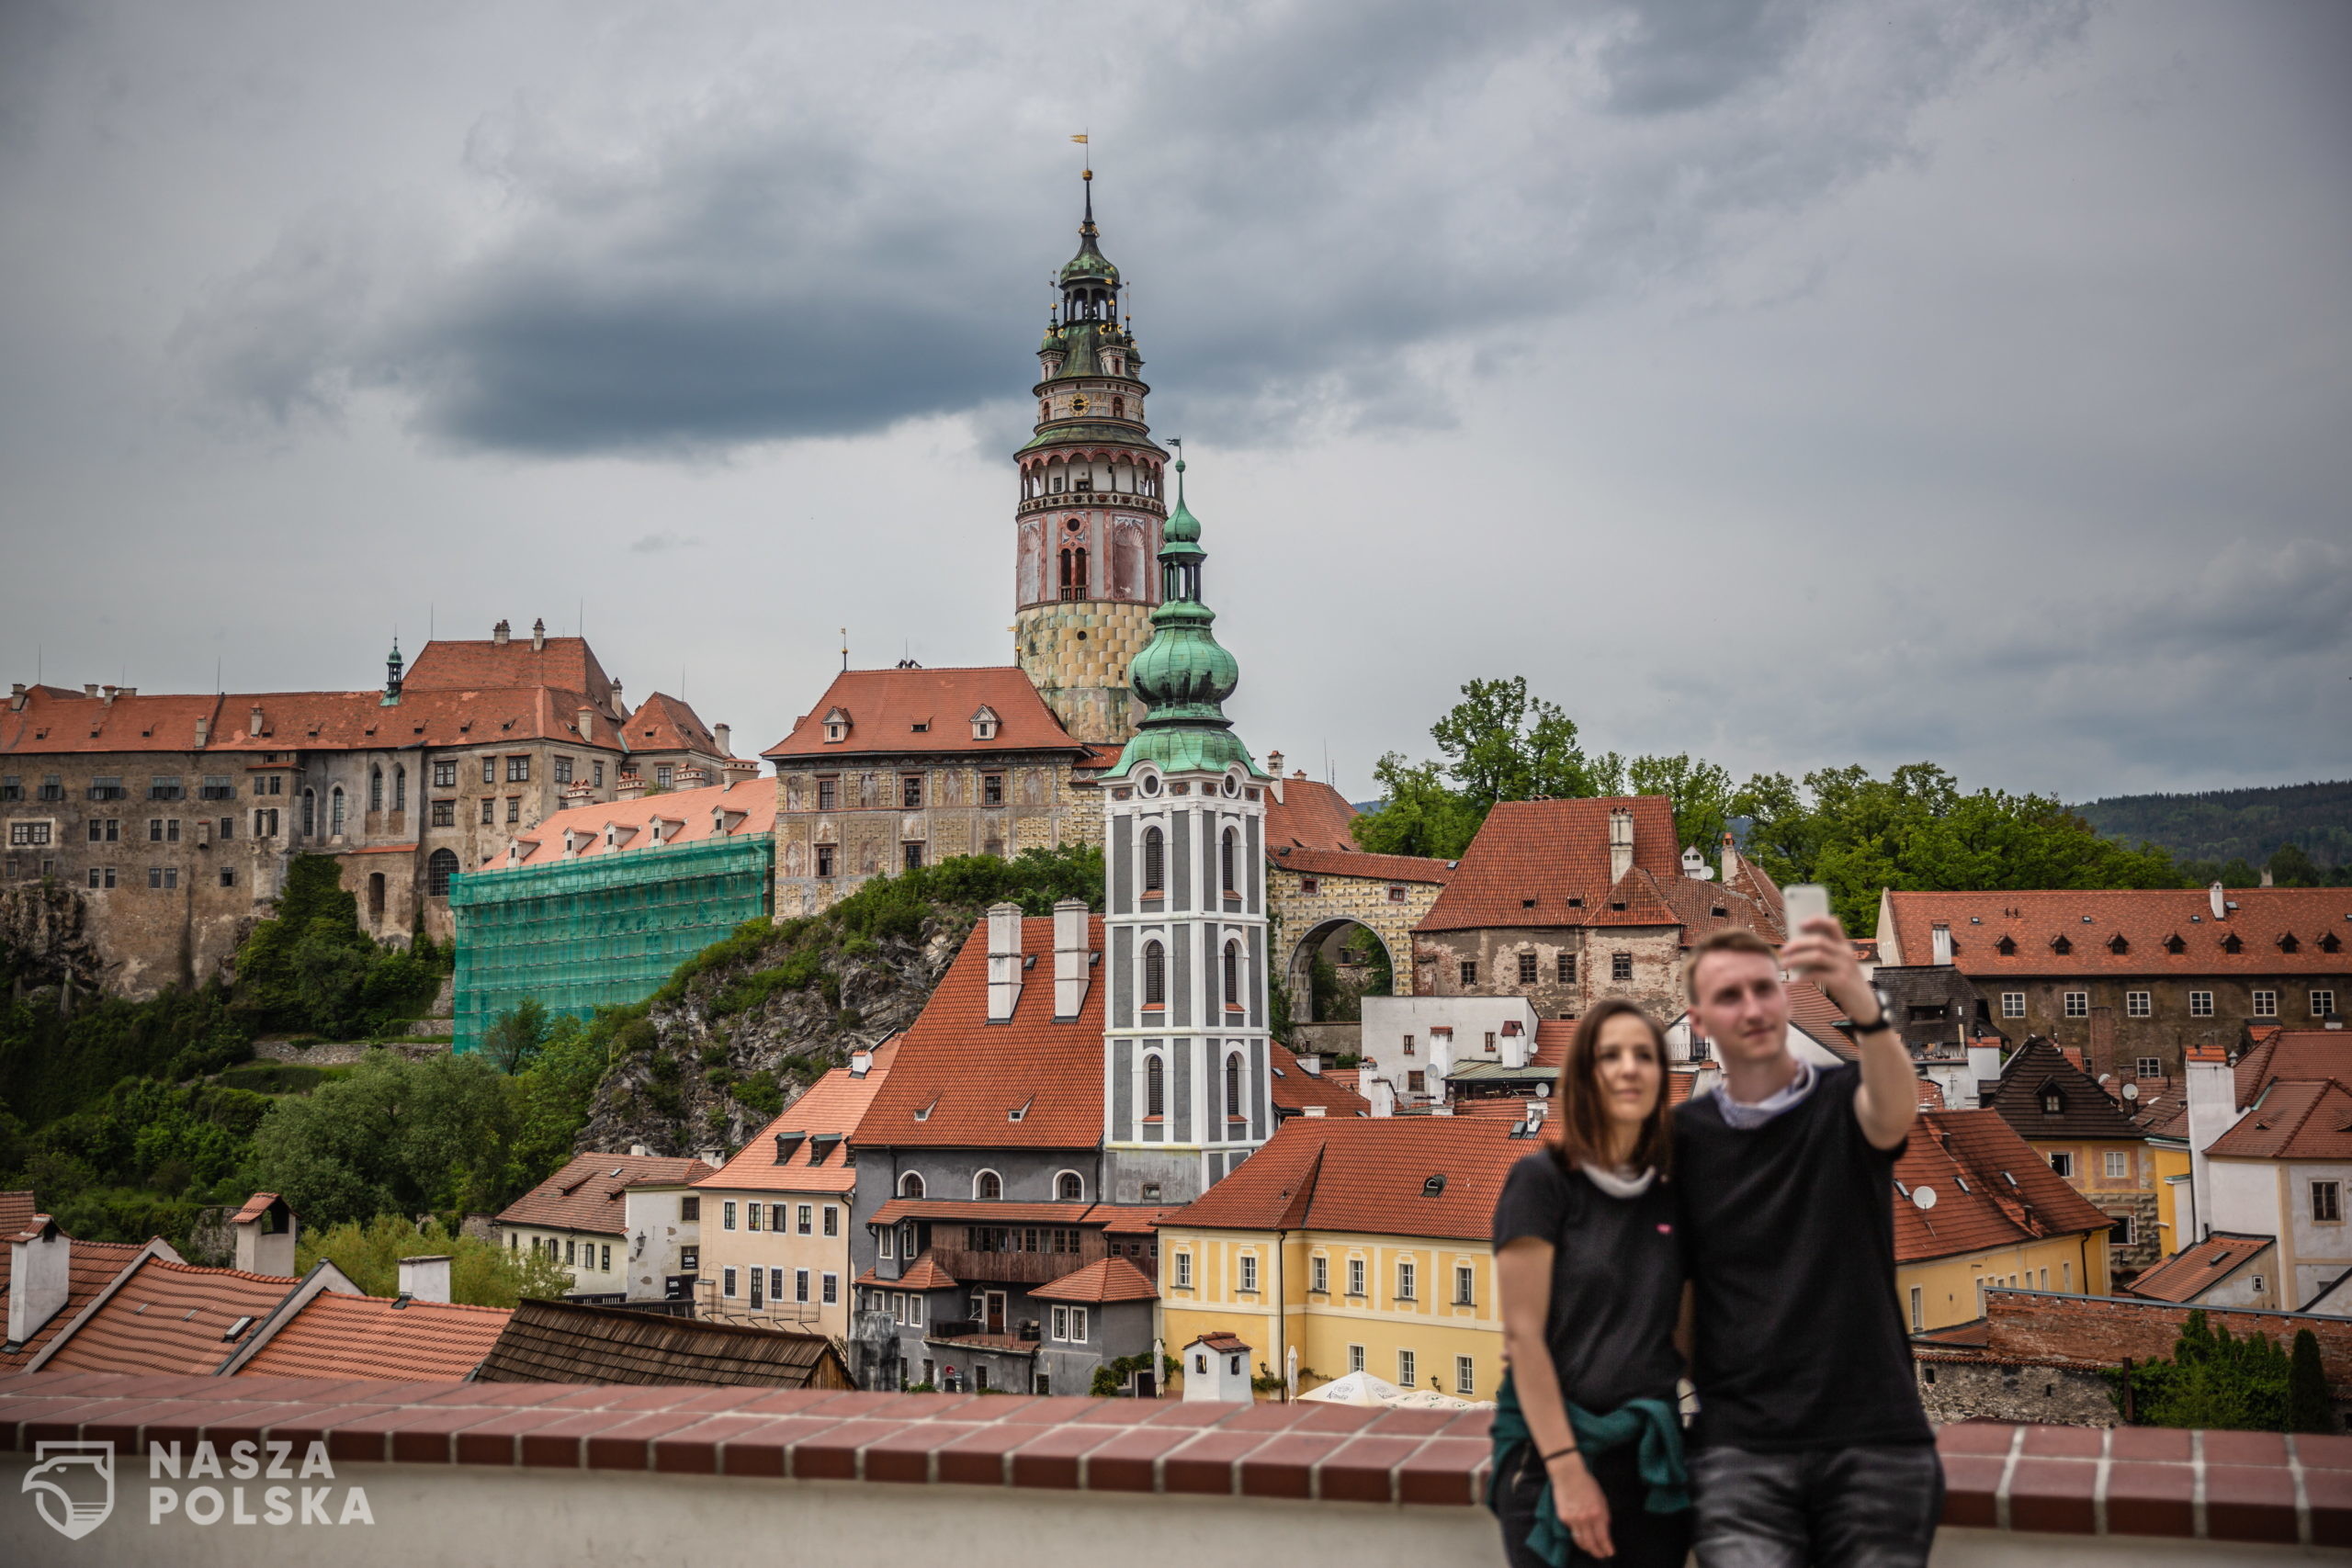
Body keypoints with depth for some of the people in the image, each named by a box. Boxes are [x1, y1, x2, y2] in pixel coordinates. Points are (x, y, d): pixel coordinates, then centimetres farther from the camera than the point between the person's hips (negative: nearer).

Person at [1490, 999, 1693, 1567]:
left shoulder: (1670, 1199, 9)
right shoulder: (1542, 1179, -6)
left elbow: (1682, 1333, 12)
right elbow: (1523, 1334, -11)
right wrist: (1567, 1468, -16)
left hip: (1653, 1453, 5)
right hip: (1552, 1453, -5)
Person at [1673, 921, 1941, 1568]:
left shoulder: (1846, 1103, 0)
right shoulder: (1684, 1134, 5)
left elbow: (1897, 1110, -24)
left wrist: (1864, 1006, -43)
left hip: (1874, 1438, 0)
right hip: (1739, 1446, 1)